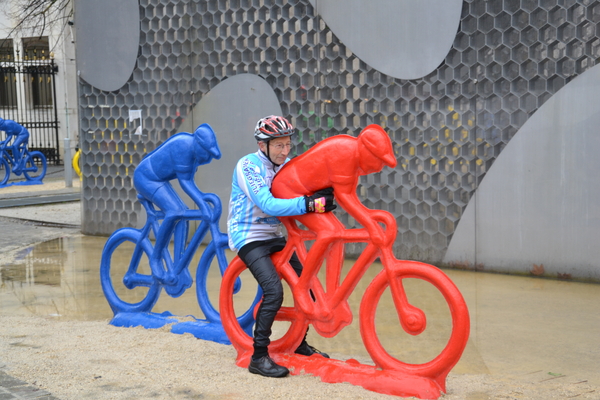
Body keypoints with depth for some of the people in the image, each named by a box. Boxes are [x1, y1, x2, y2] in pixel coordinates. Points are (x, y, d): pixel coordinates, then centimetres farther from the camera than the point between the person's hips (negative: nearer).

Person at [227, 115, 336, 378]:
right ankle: (259, 358, -14)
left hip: (273, 235, 8)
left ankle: (300, 344, 23)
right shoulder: (248, 166, -18)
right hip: (248, 237, -8)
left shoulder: (285, 165, 5)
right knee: (274, 290, -23)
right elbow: (268, 205, -30)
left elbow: (299, 192, 1)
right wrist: (310, 204, -36)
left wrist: (323, 195, -22)